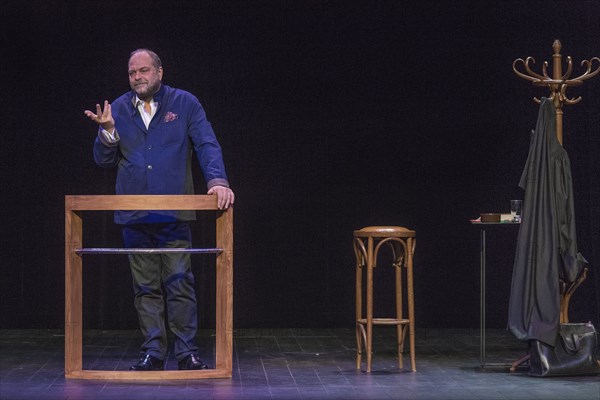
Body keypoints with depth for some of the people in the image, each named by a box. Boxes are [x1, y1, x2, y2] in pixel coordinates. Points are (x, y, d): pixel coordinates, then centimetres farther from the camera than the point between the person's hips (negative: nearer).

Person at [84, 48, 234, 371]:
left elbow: (207, 145, -4)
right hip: (134, 217, 3)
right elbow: (104, 160, 10)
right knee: (146, 288, 7)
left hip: (174, 214, -3)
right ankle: (152, 352, 12)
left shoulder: (184, 104, 3)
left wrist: (217, 179, -20)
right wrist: (108, 131, -9)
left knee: (179, 283, -4)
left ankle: (186, 351, 3)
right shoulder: (118, 109, 9)